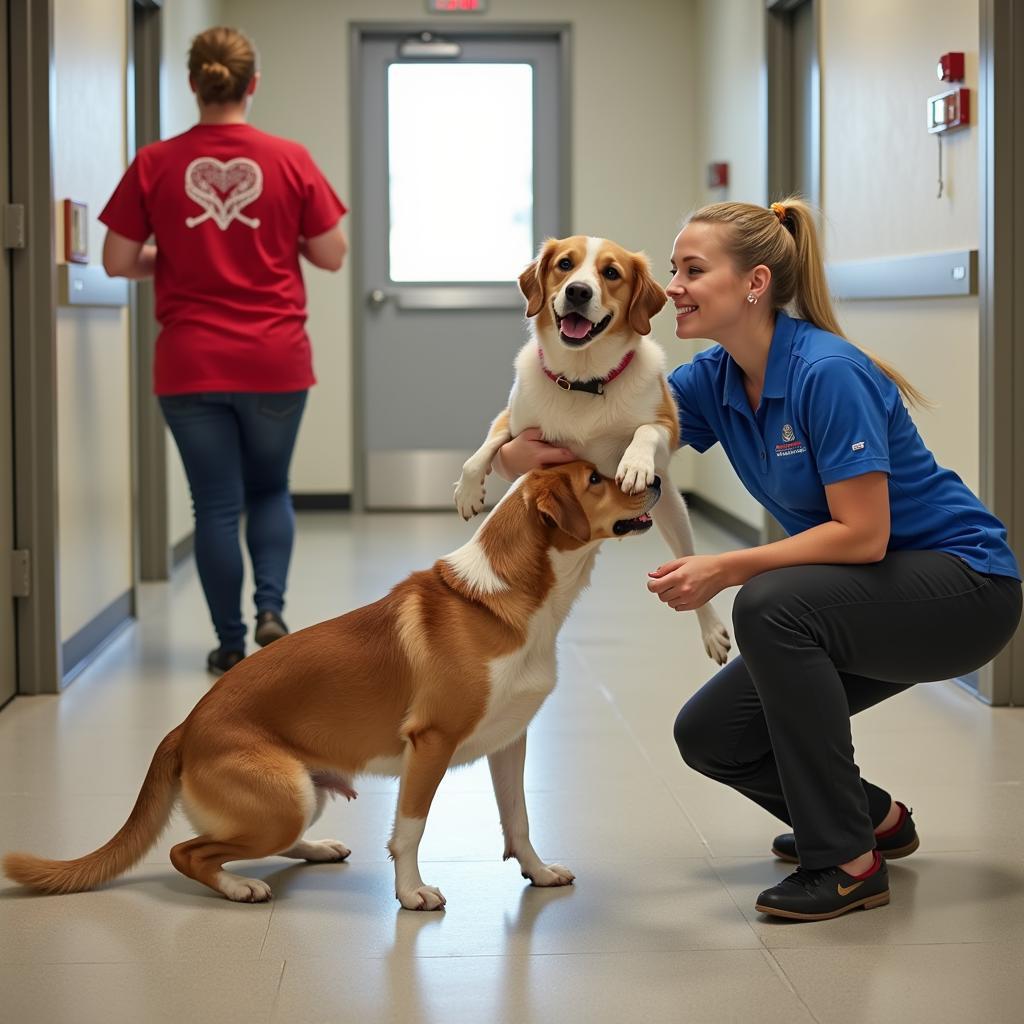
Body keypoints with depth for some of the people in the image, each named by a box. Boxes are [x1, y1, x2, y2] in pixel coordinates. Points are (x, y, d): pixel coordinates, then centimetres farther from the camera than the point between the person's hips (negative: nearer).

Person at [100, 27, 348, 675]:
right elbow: (332, 255, -1)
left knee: (216, 503, 9)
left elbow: (118, 262, -2)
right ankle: (272, 606, 2)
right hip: (275, 360, 0)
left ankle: (231, 644, 13)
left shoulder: (155, 165, -4)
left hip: (190, 365, 0)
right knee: (270, 491, 19)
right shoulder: (290, 161, -5)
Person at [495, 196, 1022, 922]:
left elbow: (863, 535, -28)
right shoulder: (716, 379, -1)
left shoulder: (828, 373, -25)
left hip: (964, 588, -8)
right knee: (709, 735, 1)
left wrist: (727, 570, -28)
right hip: (861, 603, 8)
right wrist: (515, 451, -31)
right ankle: (871, 816, 26)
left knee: (769, 604, -33)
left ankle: (847, 861, -21)